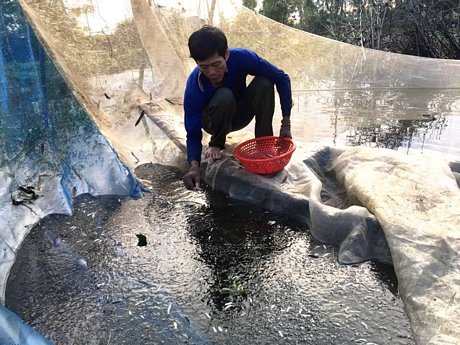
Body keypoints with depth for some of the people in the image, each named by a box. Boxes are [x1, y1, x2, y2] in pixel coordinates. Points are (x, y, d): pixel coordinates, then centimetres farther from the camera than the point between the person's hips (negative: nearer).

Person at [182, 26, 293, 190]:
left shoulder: (241, 57, -29)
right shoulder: (194, 86, -32)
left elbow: (281, 78, -21)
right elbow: (193, 135, -27)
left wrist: (286, 124, -26)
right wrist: (194, 166, -46)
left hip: (241, 112, 2)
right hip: (215, 120, -2)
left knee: (265, 81, -27)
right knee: (224, 96, -37)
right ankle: (216, 144, -9)